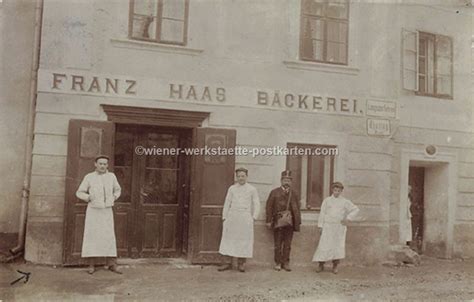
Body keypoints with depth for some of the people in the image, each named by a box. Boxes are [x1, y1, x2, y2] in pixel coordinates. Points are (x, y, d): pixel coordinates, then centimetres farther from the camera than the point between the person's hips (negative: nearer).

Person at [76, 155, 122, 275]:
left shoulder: (111, 176, 2)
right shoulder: (89, 177, -4)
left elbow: (117, 190, 18)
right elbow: (79, 193, 1)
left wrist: (113, 199, 2)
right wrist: (90, 199, -15)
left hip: (107, 211, 2)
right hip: (93, 210, -2)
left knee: (109, 237, -3)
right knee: (92, 236, -4)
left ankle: (111, 264, 2)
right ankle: (91, 265, 4)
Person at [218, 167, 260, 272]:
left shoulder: (252, 189, 6)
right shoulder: (232, 188, 10)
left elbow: (256, 204, 7)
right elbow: (227, 203, 11)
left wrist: (254, 217, -3)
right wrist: (224, 217, 6)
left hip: (245, 218, -2)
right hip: (232, 217, 2)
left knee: (244, 240, 0)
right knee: (230, 239, 3)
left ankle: (241, 263, 8)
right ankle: (229, 263, 10)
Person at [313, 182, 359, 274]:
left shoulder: (345, 202, 4)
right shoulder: (327, 200, 5)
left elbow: (355, 209, 2)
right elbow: (322, 213, 4)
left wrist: (348, 218, -9)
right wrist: (320, 226, -1)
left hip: (339, 227, 0)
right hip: (328, 227, 0)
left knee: (338, 246, -2)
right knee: (324, 245, -5)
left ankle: (335, 266, 10)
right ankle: (321, 265, 5)